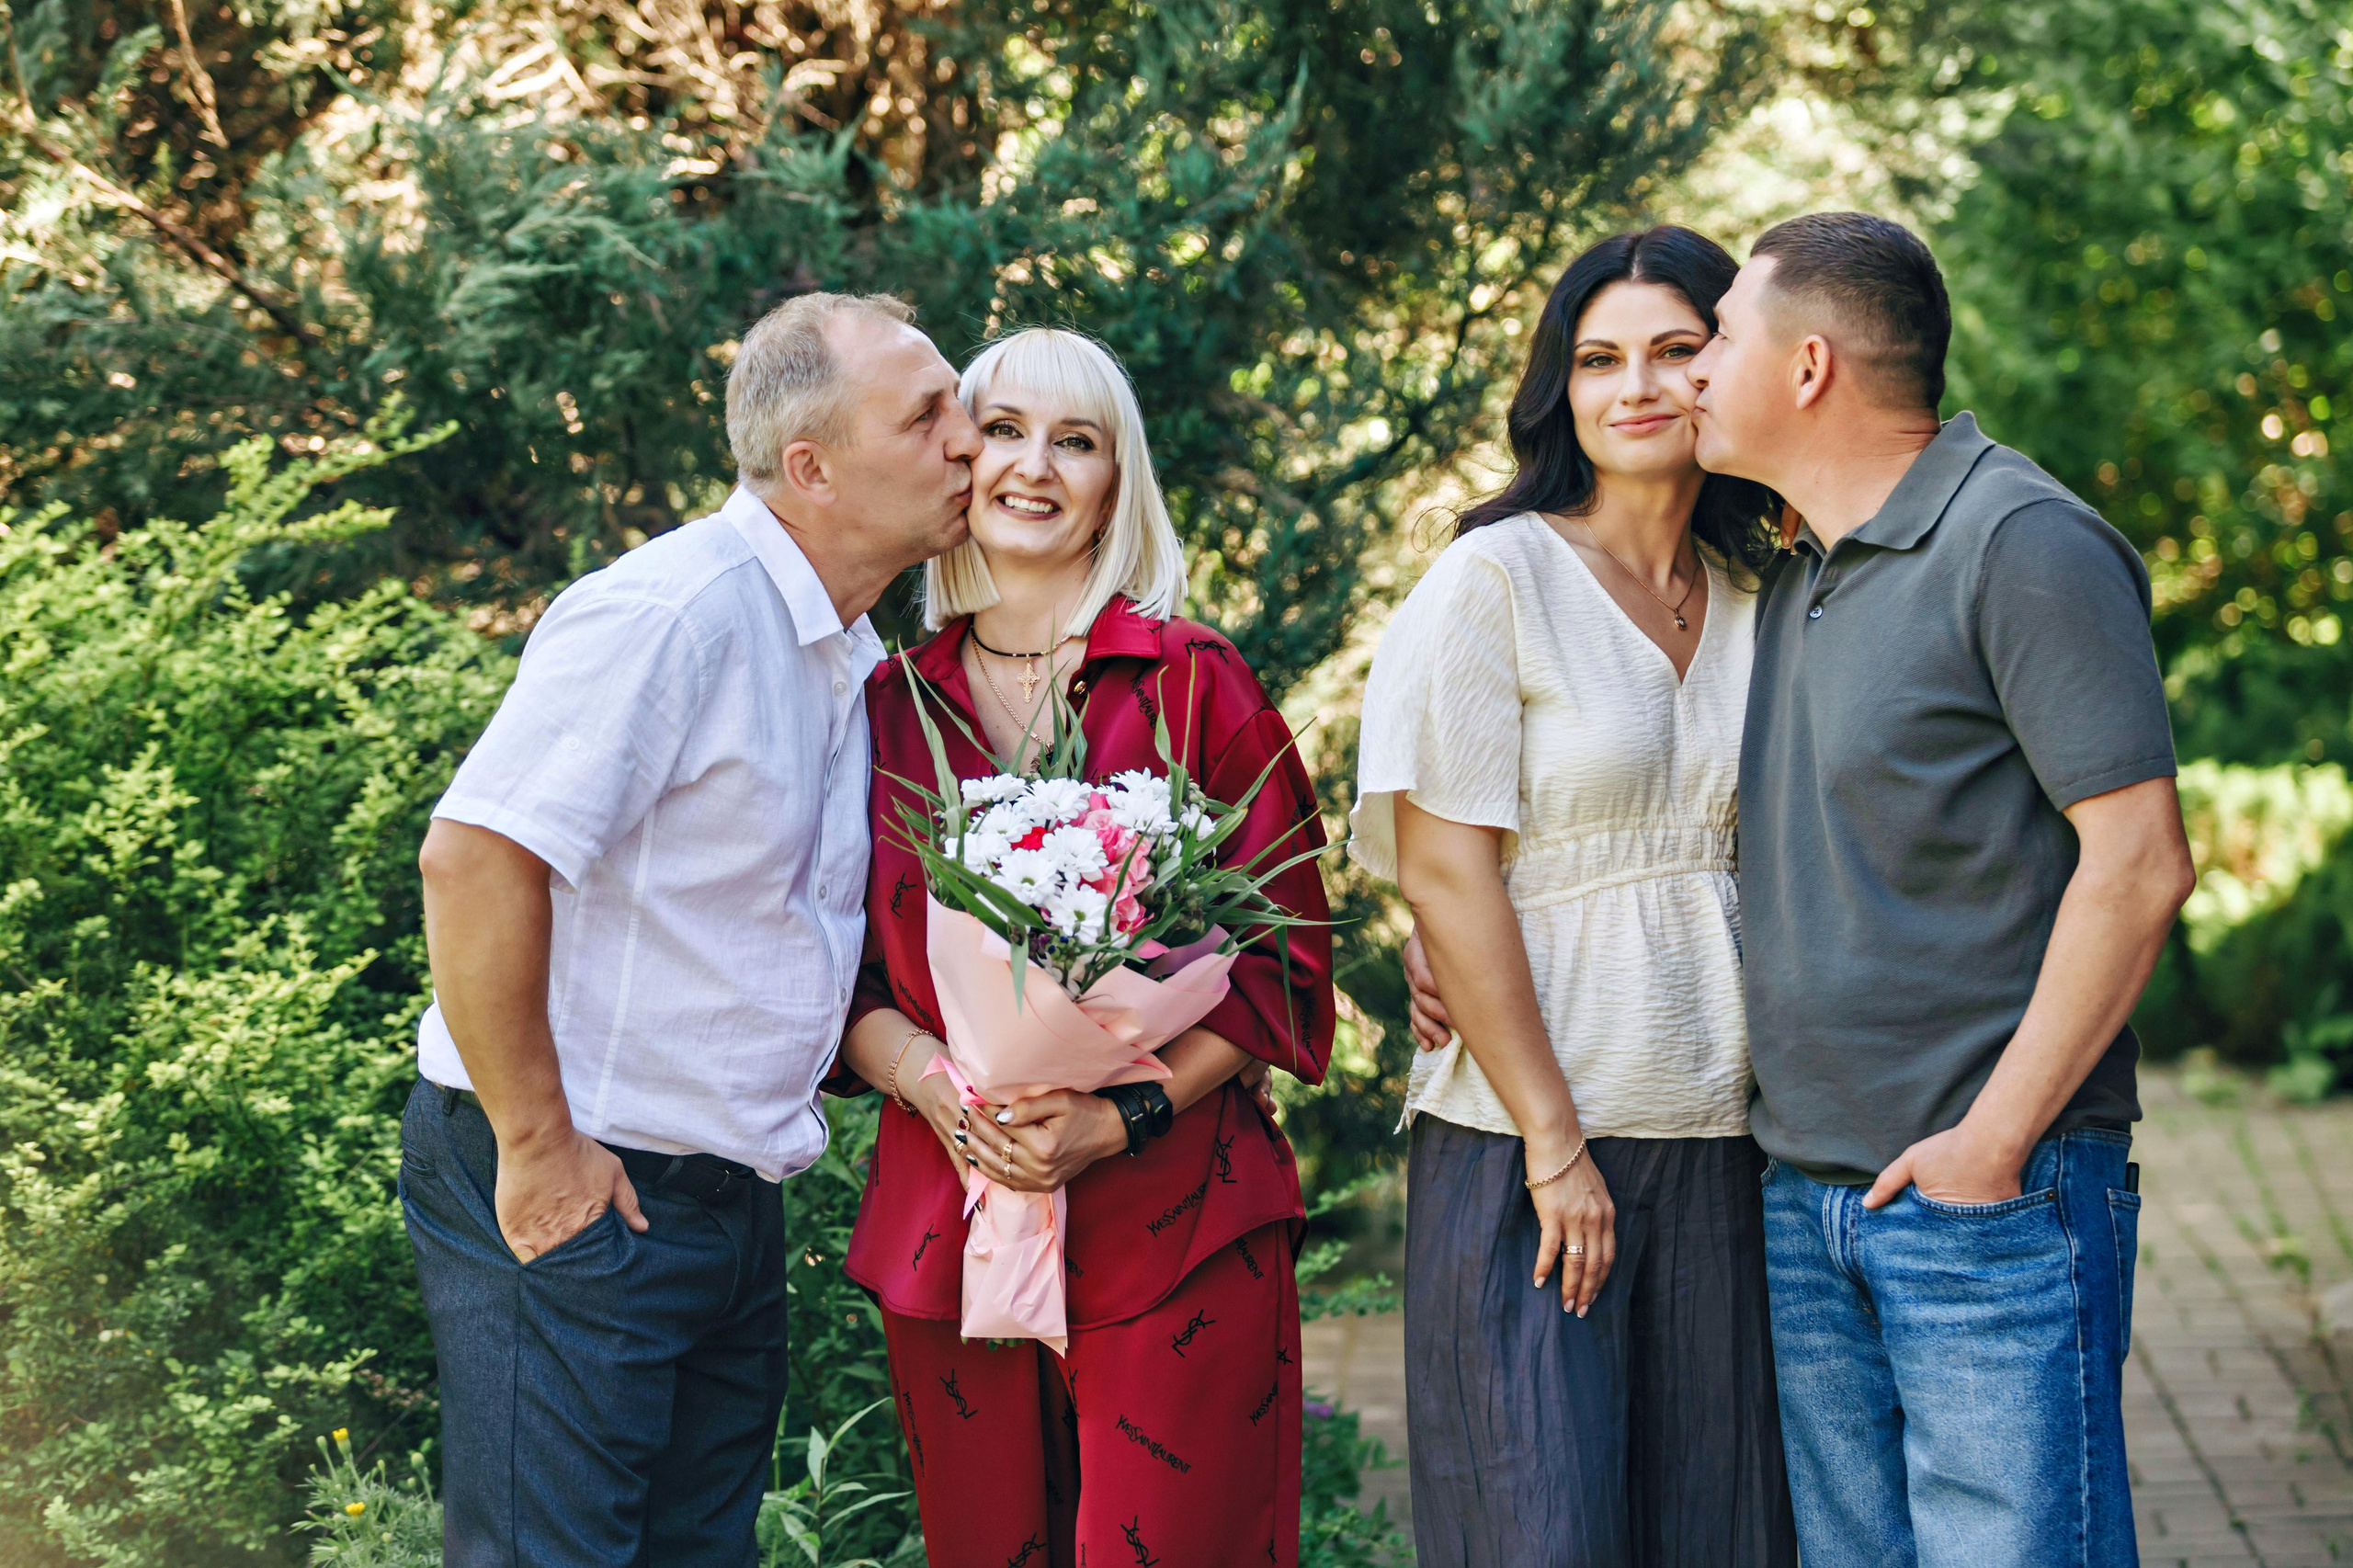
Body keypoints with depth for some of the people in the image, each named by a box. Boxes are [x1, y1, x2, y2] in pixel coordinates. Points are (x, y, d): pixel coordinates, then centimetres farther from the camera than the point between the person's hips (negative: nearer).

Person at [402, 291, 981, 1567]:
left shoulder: (842, 651, 13)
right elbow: (473, 858, -24)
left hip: (731, 1207, 9)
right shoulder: (675, 611, -17)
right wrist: (537, 1145, -20)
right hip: (574, 1195, -9)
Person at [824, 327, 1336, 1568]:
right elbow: (842, 974, 11)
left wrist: (1124, 1115, -13)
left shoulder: (1193, 684, 2)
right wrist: (928, 1077, -10)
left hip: (1173, 1227, -3)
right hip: (947, 1222, 3)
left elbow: (1284, 958, -1)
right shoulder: (890, 703, 11)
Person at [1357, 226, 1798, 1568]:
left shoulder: (1759, 604, 11)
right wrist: (1554, 1141, -13)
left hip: (1723, 1147, 5)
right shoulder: (1495, 579, -5)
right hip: (1525, 1146, -5)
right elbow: (1447, 875, -10)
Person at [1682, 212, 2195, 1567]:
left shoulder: (2024, 544, -11)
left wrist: (1995, 1136, -17)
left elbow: (2140, 863, -17)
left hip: (1991, 1199, -8)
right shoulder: (1801, 578, 15)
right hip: (1807, 1199, 8)